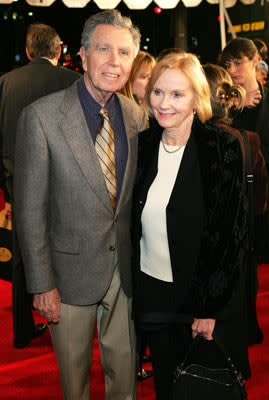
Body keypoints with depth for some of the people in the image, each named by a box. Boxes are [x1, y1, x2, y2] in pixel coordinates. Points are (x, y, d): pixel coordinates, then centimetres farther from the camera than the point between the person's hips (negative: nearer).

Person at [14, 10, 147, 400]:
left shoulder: (137, 116, 1)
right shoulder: (41, 116, -14)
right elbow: (30, 209, -12)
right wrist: (41, 284, -12)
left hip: (126, 270, 4)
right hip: (72, 271, -3)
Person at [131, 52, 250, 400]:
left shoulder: (222, 148, -12)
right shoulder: (143, 146, 2)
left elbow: (231, 231, -13)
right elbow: (133, 223, 9)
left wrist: (210, 306, -14)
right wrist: (131, 288, 6)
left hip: (204, 294, -4)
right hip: (150, 292, 4)